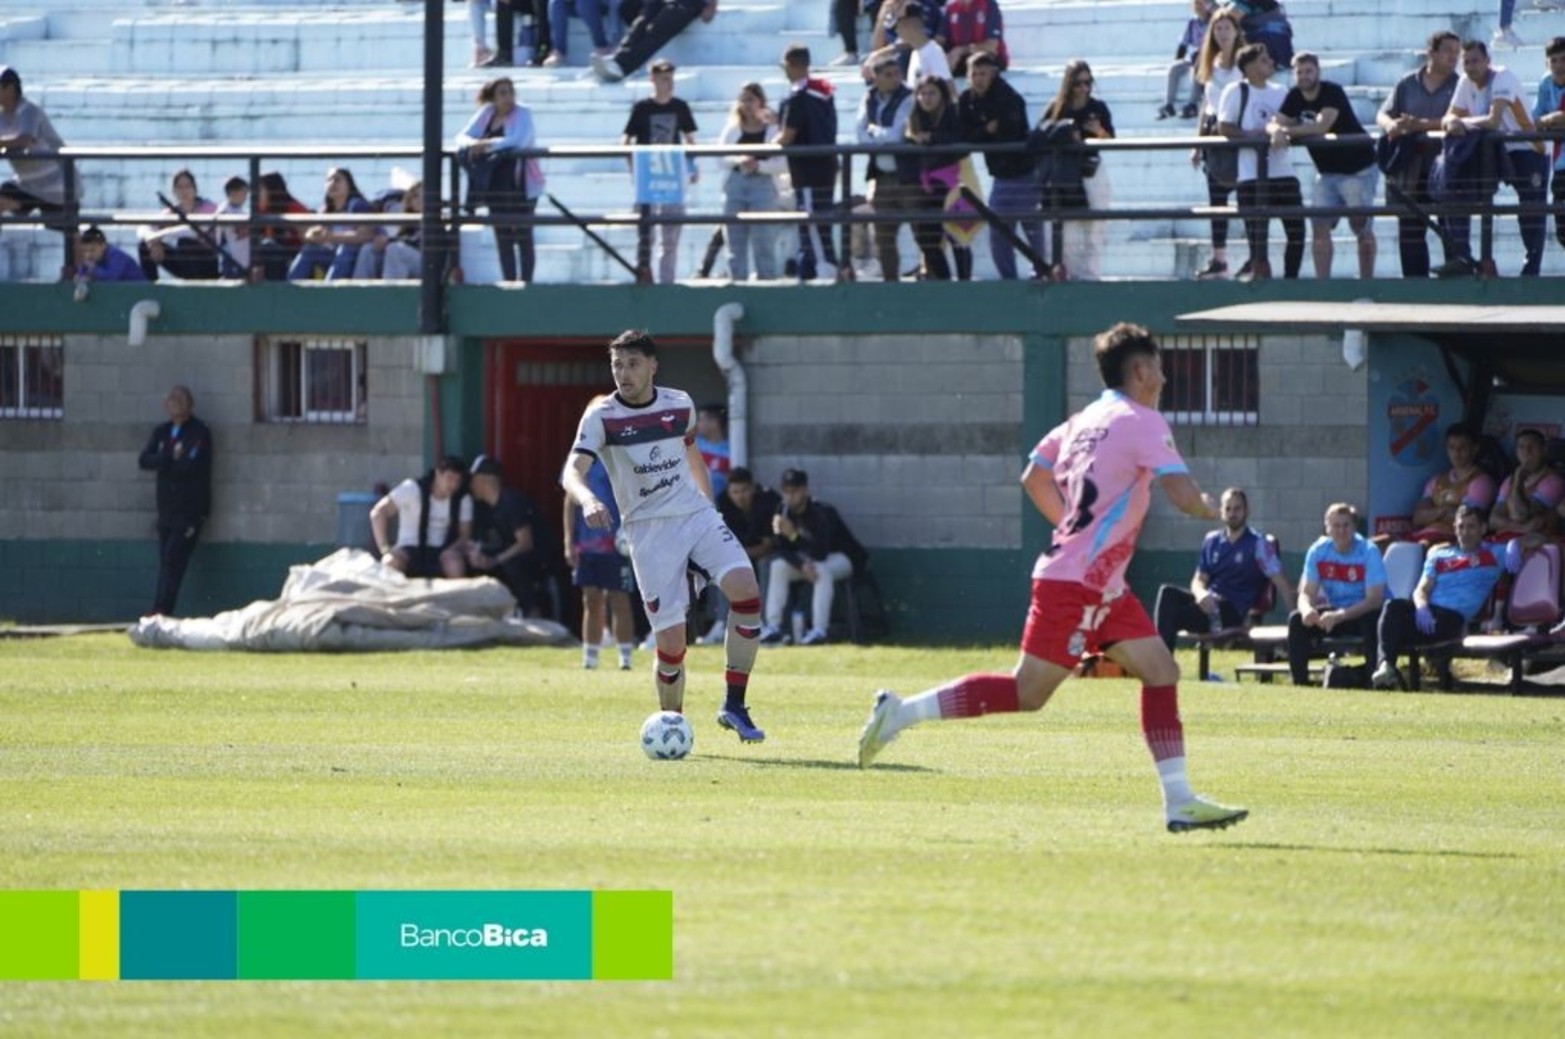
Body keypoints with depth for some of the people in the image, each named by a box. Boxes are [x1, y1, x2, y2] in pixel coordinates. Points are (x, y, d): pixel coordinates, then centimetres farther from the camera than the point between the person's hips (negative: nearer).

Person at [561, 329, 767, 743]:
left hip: (696, 515, 3)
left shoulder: (680, 405, 6)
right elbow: (572, 471, -18)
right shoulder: (601, 416, -6)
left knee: (745, 587, -22)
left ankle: (734, 705, -14)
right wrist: (588, 500, -39)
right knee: (671, 640, -11)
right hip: (647, 531, -3)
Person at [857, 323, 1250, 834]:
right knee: (1027, 692, -7)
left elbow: (1034, 478, 19)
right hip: (1075, 585, -10)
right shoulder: (1142, 423, -11)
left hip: (1103, 588, 10)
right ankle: (902, 711, -2)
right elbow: (1181, 493, -19)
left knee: (1161, 671, 5)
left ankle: (1179, 801, 2)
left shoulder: (1084, 421, 13)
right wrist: (1209, 508, 4)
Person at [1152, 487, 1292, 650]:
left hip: (1233, 613, -5)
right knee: (1167, 593, -26)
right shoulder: (1212, 541, 18)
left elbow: (1279, 580, -4)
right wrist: (1201, 593, -10)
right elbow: (1199, 580, 17)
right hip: (1208, 603, 5)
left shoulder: (1257, 543, 1)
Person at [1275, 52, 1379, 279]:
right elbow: (1277, 124, -5)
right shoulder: (1294, 98, 2)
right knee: (1320, 225, -3)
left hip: (1358, 168, -6)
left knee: (1361, 227, -2)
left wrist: (1288, 131, -22)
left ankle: (1367, 281, 4)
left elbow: (1321, 126, -30)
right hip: (1327, 172, 6)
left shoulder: (1332, 92, -17)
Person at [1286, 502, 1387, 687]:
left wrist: (1340, 616, -37)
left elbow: (1374, 600, -24)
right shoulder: (1318, 552, -5)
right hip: (1334, 612, 4)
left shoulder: (1368, 552, -18)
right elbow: (1307, 593, -5)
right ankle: (1300, 683, -13)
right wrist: (1307, 609, -32)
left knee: (1372, 621, -38)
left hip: (1363, 613, -4)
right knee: (1296, 620, -19)